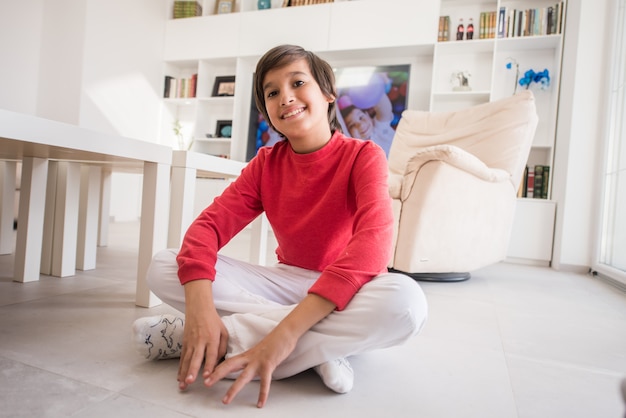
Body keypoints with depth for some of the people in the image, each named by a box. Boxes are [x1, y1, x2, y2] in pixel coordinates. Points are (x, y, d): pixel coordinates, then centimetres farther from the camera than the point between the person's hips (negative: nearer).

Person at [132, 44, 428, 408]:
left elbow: (374, 242, -29)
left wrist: (284, 334, -38)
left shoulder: (363, 156, -12)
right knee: (163, 267, -14)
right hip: (287, 283, 3)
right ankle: (320, 346, -21)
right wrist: (200, 306, -32)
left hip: (344, 293, -2)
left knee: (405, 301, -38)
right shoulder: (266, 164, 0)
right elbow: (211, 223, -11)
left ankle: (208, 337, -26)